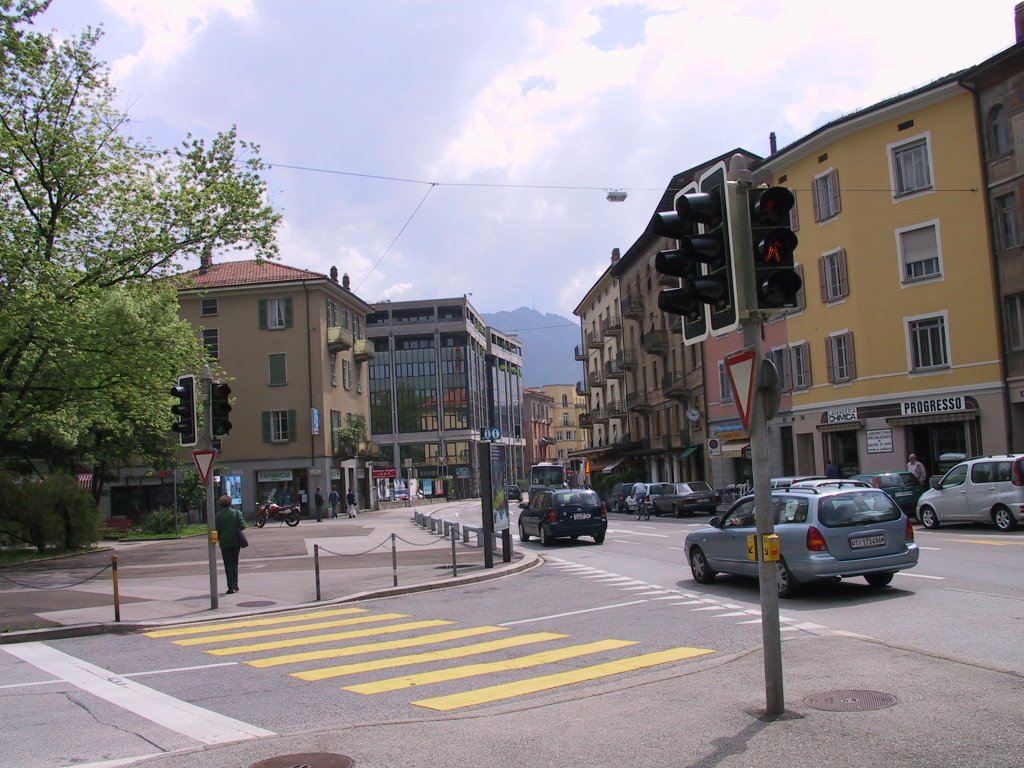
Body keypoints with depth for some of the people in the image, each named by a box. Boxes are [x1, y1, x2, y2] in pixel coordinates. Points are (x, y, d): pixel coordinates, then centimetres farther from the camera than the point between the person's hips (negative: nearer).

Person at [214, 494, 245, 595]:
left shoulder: (218, 516, -6)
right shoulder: (237, 513, -3)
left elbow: (217, 529, -6)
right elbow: (242, 526, -8)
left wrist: (218, 539, 11)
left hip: (225, 542, -2)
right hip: (236, 542, 2)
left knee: (228, 564, 2)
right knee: (234, 562, 18)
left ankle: (231, 587, -3)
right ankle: (235, 584, 13)